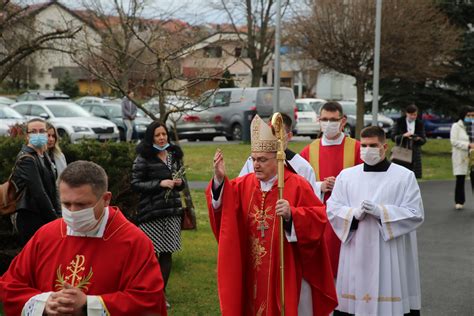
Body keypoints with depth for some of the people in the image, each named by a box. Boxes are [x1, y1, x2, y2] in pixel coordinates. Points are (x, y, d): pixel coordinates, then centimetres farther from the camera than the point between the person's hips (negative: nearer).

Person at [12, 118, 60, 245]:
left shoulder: (43, 156, 14)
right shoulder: (26, 159, -13)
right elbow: (38, 193, -18)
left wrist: (57, 214, 7)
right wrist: (54, 218, -14)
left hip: (44, 219, 8)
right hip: (31, 219, -8)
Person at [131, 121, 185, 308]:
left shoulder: (174, 155, 11)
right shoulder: (143, 157, -5)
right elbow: (135, 184, -9)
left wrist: (179, 183, -2)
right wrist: (160, 183, -17)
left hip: (172, 211, 5)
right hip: (151, 212, -5)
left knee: (167, 254, 6)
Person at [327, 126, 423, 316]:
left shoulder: (405, 176, 3)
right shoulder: (346, 176, 10)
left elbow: (415, 214, -4)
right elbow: (332, 209, 4)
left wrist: (380, 211, -16)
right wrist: (355, 213, -15)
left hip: (391, 257, -2)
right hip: (356, 255, 2)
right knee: (354, 297, -1)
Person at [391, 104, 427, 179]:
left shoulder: (420, 124, 6)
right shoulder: (399, 122, 0)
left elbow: (424, 140, 6)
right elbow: (393, 137, -3)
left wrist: (418, 139, -17)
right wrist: (404, 135, -20)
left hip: (414, 155, 2)